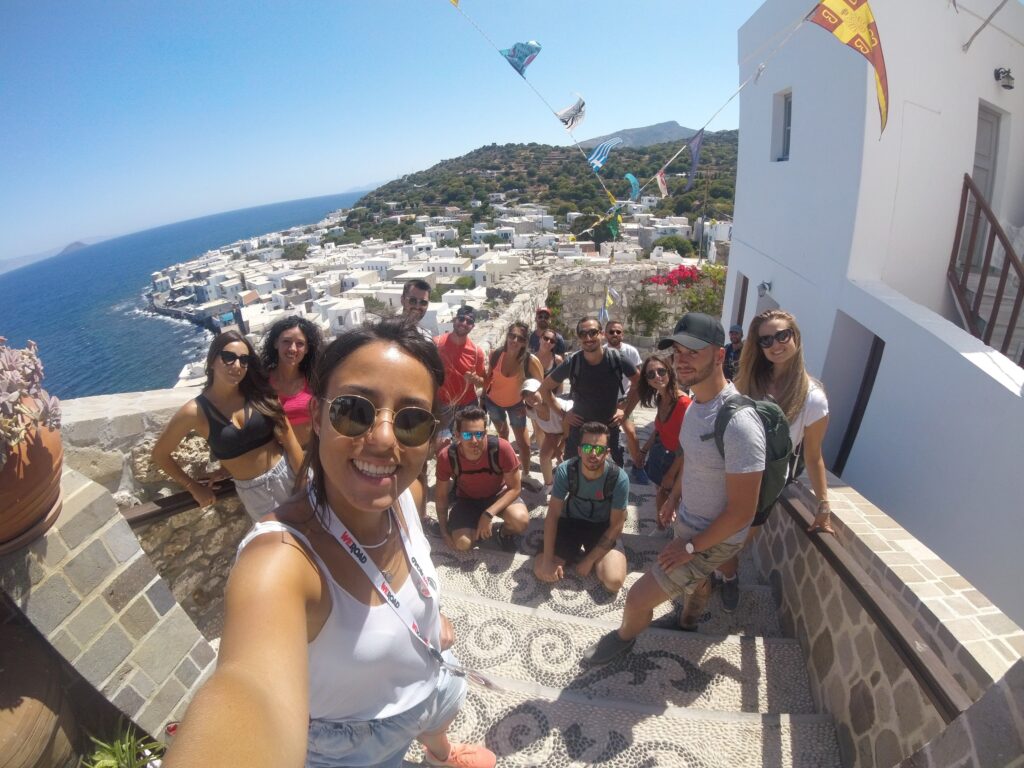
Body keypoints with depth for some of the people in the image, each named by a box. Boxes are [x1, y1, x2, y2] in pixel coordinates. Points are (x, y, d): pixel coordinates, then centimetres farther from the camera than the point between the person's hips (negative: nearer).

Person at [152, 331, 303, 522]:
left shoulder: (260, 394, -8)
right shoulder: (195, 411, -11)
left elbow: (289, 439, -7)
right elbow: (160, 454, 4)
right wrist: (194, 488, 7)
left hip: (286, 473, 1)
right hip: (251, 490, -1)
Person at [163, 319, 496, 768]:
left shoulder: (408, 494, -24)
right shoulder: (281, 557, -43)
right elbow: (253, 689, -64)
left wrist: (431, 614, 4)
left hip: (433, 679, 6)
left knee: (440, 725, 37)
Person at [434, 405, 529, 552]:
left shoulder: (501, 448, -33)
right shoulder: (446, 457, -27)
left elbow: (515, 488, -21)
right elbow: (441, 496, -9)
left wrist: (488, 514, -30)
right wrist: (444, 531, -7)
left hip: (499, 494, -1)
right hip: (467, 499, 2)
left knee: (521, 520, -31)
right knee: (462, 543, -21)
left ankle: (506, 531, 6)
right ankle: (476, 527, 14)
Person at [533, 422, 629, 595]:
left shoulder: (619, 479, -26)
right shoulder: (565, 470, -23)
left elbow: (616, 526, -16)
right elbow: (553, 515, -17)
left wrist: (590, 560, -18)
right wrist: (548, 559, -21)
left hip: (603, 527, -1)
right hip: (571, 522, 1)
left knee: (614, 581, -22)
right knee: (542, 571, -14)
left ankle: (589, 557, 9)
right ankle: (574, 553, 14)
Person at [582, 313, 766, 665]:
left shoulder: (738, 423, -35)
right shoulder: (697, 402, -6)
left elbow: (742, 511, -28)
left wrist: (691, 546, -18)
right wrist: (675, 496, 8)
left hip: (713, 539, -8)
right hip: (687, 522, 8)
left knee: (638, 598, 0)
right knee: (695, 579, 34)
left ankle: (624, 637, 33)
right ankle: (688, 622, 64)